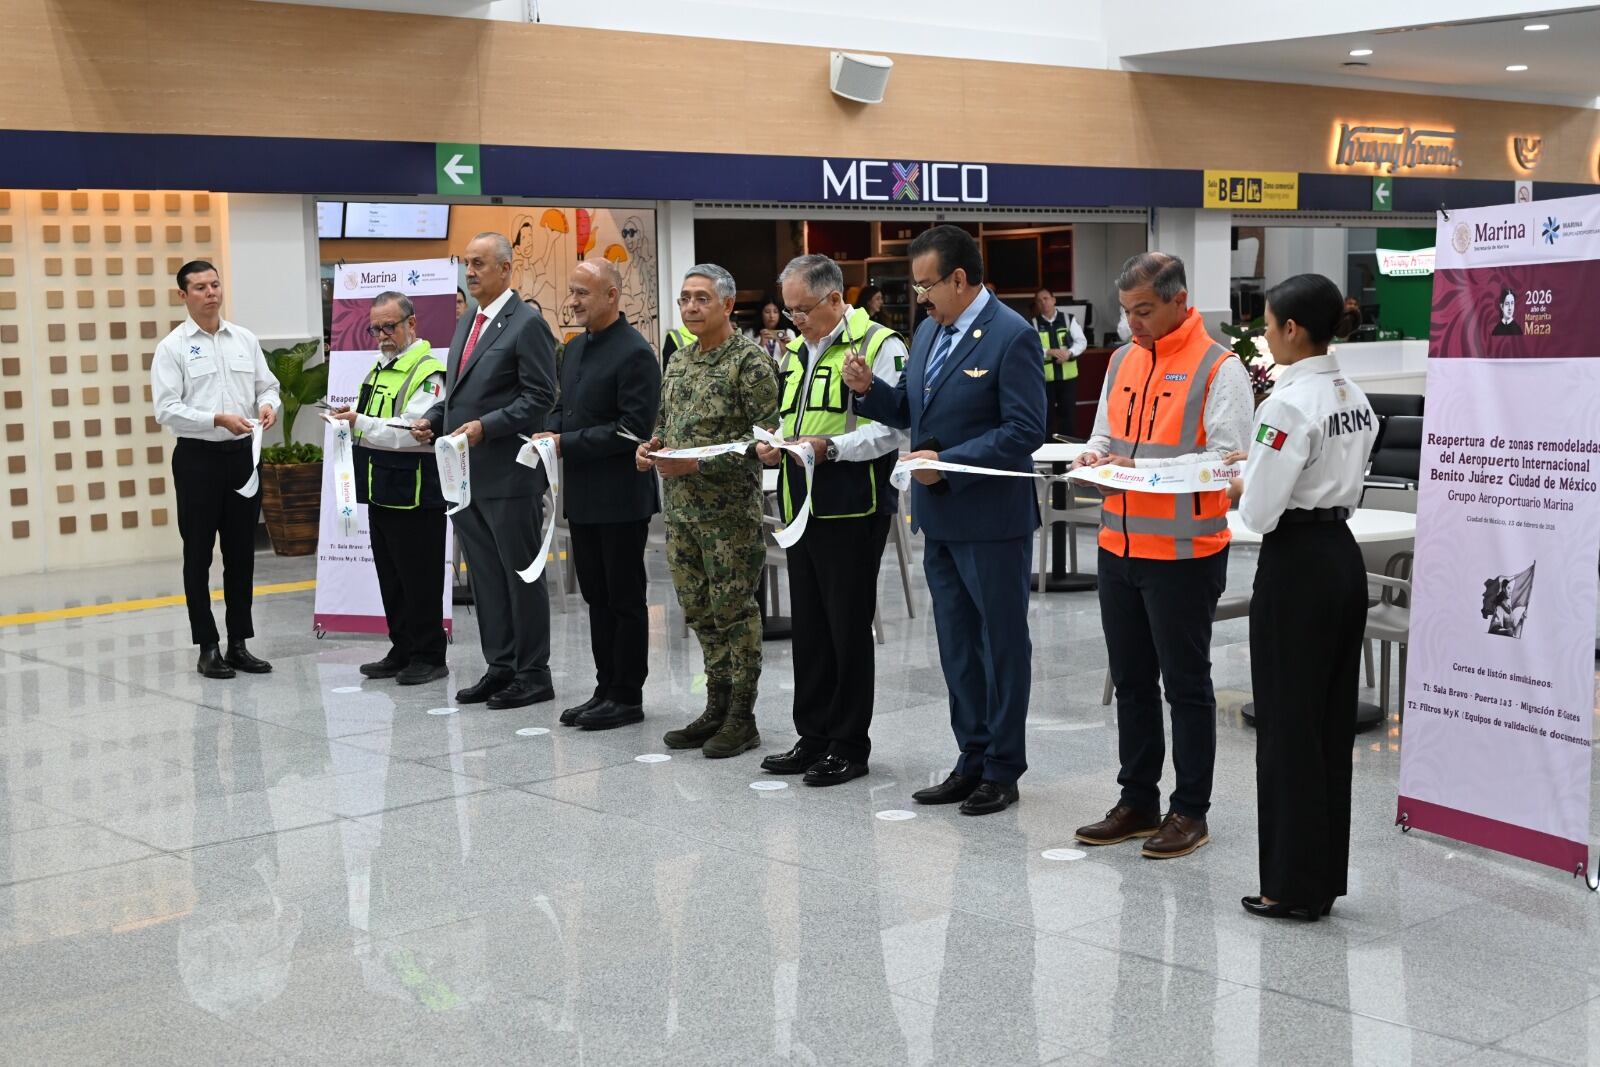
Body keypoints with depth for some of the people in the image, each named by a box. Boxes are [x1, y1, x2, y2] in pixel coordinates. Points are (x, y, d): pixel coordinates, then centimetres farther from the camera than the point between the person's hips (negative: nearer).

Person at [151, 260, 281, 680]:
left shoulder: (245, 340, 9)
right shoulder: (172, 347, -4)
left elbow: (268, 386, 12)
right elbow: (166, 409, -12)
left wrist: (268, 405, -11)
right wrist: (218, 419, -23)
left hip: (242, 454, 4)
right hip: (198, 457, -4)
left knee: (241, 553, 9)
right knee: (199, 555, 4)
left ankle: (239, 643, 19)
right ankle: (207, 648, 11)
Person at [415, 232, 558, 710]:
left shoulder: (527, 325, -10)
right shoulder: (466, 324, 16)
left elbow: (539, 399, -14)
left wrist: (486, 426, -22)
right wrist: (433, 419, 5)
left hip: (509, 474, -8)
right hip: (466, 474, 8)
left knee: (521, 574, 1)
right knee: (484, 576, 13)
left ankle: (533, 674, 9)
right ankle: (500, 667, 22)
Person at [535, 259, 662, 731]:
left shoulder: (634, 353, -15)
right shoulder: (575, 348, 13)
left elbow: (635, 427, -21)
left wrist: (568, 443, -19)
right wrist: (549, 434, 0)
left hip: (620, 497, -9)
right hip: (582, 497, 9)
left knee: (625, 599, 1)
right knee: (596, 597, 14)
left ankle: (627, 696, 10)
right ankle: (606, 689, 23)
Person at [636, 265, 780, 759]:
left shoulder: (749, 359, -11)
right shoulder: (680, 360, 13)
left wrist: (699, 463, -21)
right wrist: (651, 446, 2)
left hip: (730, 509, -8)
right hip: (680, 508, 8)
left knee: (734, 610, -1)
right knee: (699, 609, 12)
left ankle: (742, 717, 8)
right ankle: (716, 708, 23)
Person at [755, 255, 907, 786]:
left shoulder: (878, 346, -8)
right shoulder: (798, 352, 18)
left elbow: (891, 429, -16)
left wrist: (830, 447, -25)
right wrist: (773, 447, 7)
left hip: (851, 509, -8)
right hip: (803, 508, 8)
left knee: (848, 627, 0)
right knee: (808, 626, 13)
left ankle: (848, 744, 9)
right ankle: (813, 737, 22)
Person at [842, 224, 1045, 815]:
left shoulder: (1012, 336, -15)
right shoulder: (929, 331, 10)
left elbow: (1025, 431, -20)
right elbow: (909, 410, 17)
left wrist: (947, 463, -22)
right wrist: (869, 389, -3)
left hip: (992, 520, -8)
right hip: (940, 519, 8)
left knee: (1003, 644, 4)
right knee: (957, 645, 15)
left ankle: (1002, 769, 14)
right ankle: (973, 759, 26)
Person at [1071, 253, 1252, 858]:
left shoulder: (1219, 369, -10)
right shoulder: (1123, 361, 12)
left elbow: (1228, 457, -17)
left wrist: (1142, 467, -22)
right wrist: (1097, 457, -2)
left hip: (1184, 552, -7)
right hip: (1119, 545, 7)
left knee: (1186, 685, 4)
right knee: (1131, 682, 14)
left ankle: (1190, 812, 15)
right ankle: (1137, 803, 26)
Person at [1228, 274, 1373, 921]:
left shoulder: (1289, 404, -18)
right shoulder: (1356, 399, 8)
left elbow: (1260, 511, -20)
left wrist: (1239, 490, 1)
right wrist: (1259, 468, 13)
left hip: (1295, 566, -8)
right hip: (1344, 558, 9)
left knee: (1287, 727, 1)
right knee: (1333, 722, 13)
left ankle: (1295, 885, 9)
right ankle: (1325, 876, 22)